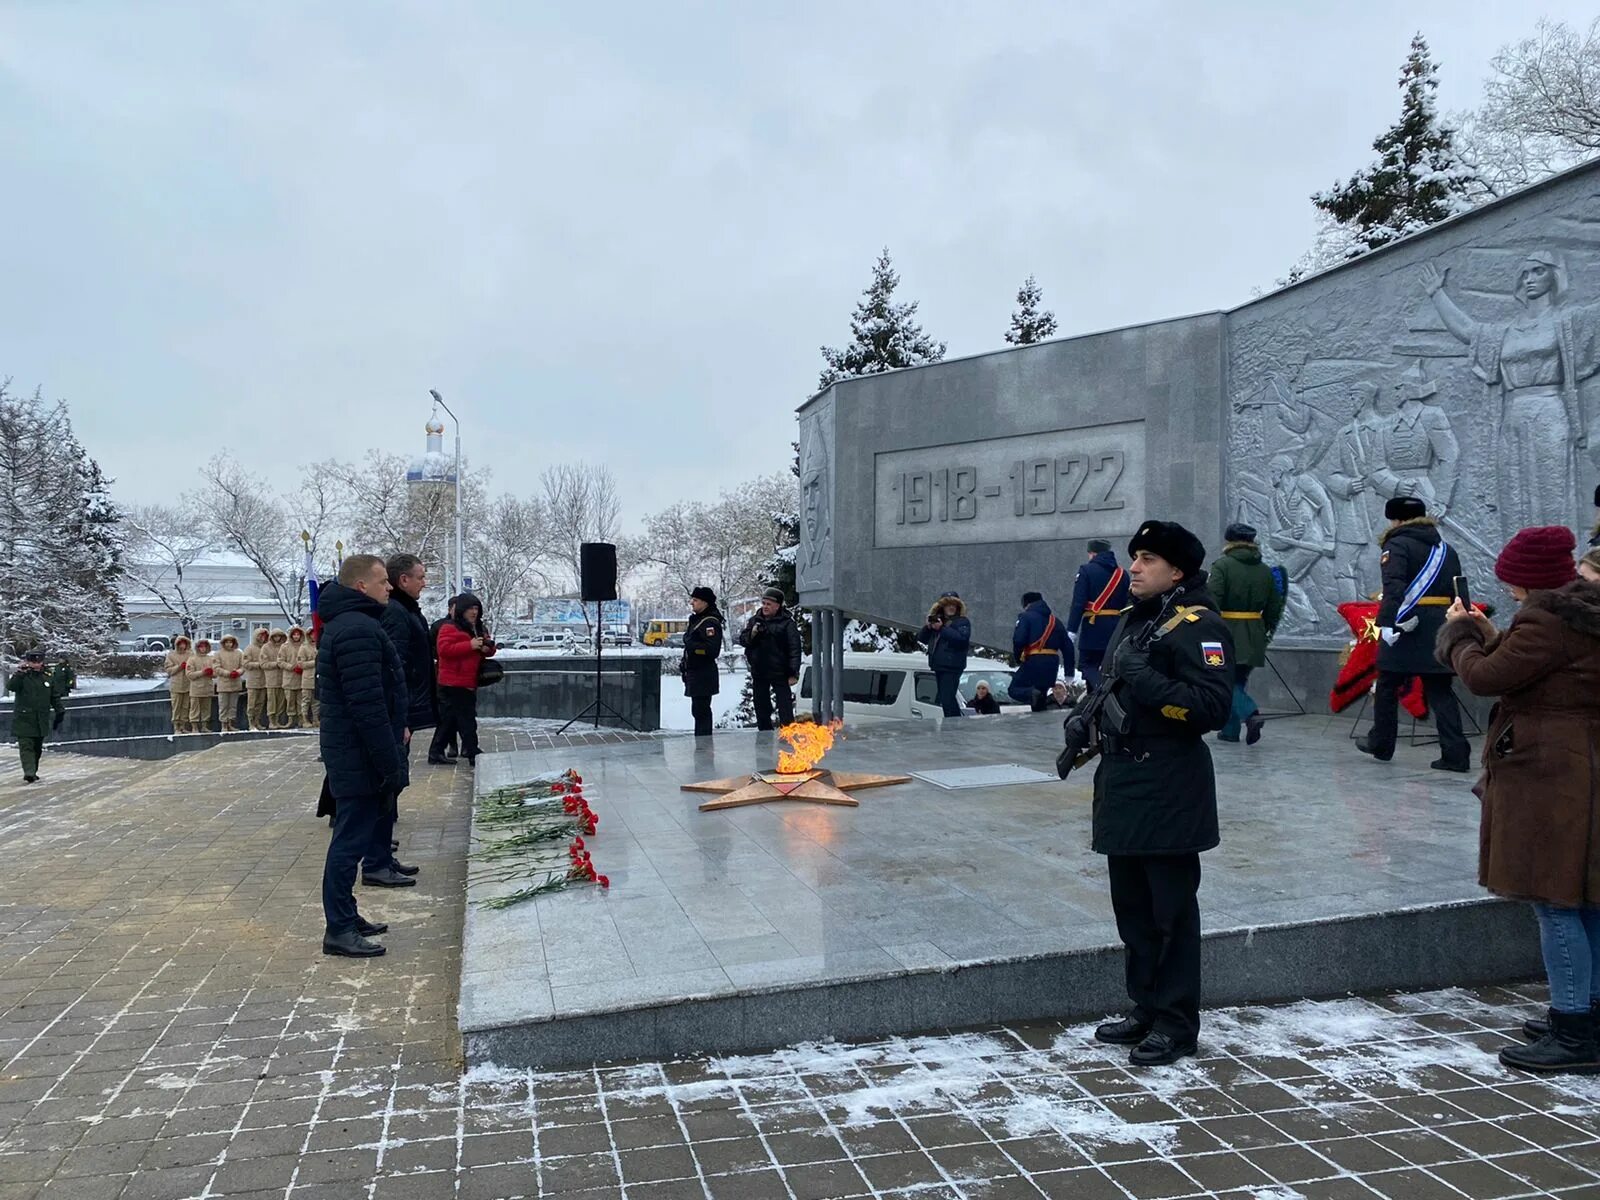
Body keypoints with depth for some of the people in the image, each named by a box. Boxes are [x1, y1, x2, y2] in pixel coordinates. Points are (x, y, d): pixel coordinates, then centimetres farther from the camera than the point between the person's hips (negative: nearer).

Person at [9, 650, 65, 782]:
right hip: (24, 720, -4)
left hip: (41, 720, 5)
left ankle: (33, 772, 23)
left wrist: (60, 712, 12)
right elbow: (10, 686, -24)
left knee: (37, 748, 12)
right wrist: (20, 673, -35)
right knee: (26, 746, -11)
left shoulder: (47, 678, 8)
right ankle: (28, 773, -19)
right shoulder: (23, 677, -4)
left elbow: (55, 697, 15)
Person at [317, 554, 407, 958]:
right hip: (361, 757, -11)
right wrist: (391, 763, -21)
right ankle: (339, 930, 4)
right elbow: (367, 705, -24)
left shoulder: (347, 623, 16)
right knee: (350, 840, -4)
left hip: (352, 753, 11)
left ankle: (346, 917, 28)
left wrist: (395, 728, 22)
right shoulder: (359, 629, -19)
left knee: (351, 837, 17)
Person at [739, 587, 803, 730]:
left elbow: (795, 649, -10)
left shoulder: (787, 623, -6)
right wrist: (751, 634, -13)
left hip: (779, 673, -5)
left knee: (785, 709, -5)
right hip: (758, 672, 5)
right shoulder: (754, 621, 9)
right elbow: (742, 639, 9)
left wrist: (794, 673, -16)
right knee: (761, 708, 12)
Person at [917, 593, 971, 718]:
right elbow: (922, 639, 17)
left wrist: (942, 629, -19)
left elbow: (962, 638, -19)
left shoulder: (962, 622, 0)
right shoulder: (936, 620, 17)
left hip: (952, 666, -7)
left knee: (947, 700, -16)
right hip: (938, 665, 7)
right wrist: (927, 627, -3)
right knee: (948, 699, 15)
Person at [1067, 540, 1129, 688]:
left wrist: (1072, 630, -13)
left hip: (1094, 627, -5)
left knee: (1088, 665, 2)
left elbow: (1078, 603, -12)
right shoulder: (1122, 574, 10)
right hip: (1117, 628, 5)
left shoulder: (1087, 570, -5)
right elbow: (1127, 605, 11)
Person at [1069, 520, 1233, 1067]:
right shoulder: (1132, 620, 16)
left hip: (1169, 790, -9)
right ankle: (1146, 1011, 30)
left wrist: (1149, 683, -28)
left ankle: (1175, 1025, 15)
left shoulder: (1197, 626, -13)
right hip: (1122, 781, 10)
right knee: (1131, 905, 17)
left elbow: (1213, 706, -23)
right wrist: (1086, 714, 11)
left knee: (1171, 910, 2)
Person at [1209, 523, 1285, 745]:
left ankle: (1251, 714, -20)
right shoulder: (1265, 570, 9)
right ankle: (1230, 730, 18)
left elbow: (1212, 602, -17)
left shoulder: (1222, 566, -9)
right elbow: (1275, 607, 11)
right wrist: (1266, 633, 22)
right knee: (1238, 680, 14)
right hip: (1254, 636, 6)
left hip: (1227, 632, -6)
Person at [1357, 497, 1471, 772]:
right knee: (1440, 690, 6)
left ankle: (1381, 744, 21)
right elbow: (1457, 592, 13)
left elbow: (1393, 587, -19)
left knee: (1387, 687, 10)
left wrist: (1387, 622, -25)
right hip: (1440, 628, 6)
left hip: (1405, 626, -5)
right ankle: (1455, 753, 0)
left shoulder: (1397, 545, -4)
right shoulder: (1445, 548, 15)